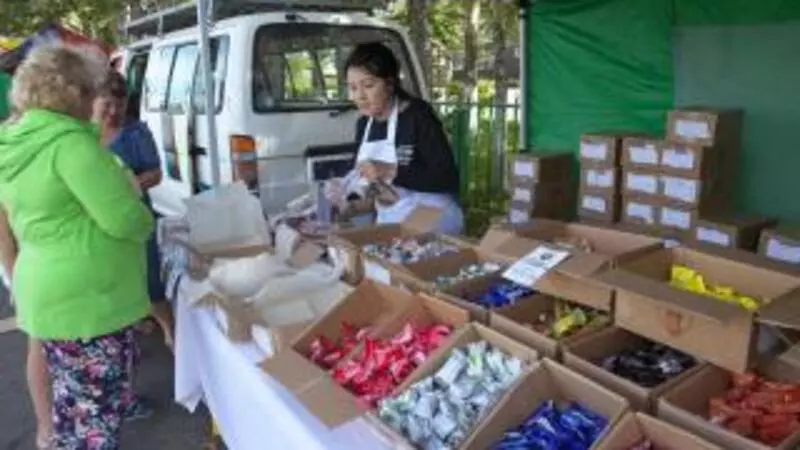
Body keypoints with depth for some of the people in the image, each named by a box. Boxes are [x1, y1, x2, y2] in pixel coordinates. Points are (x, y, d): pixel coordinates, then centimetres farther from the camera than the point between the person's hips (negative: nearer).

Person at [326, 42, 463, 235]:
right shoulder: (364, 124, 6)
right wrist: (348, 192, -3)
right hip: (388, 225, 6)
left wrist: (389, 173, -27)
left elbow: (448, 178, -20)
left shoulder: (418, 116, -13)